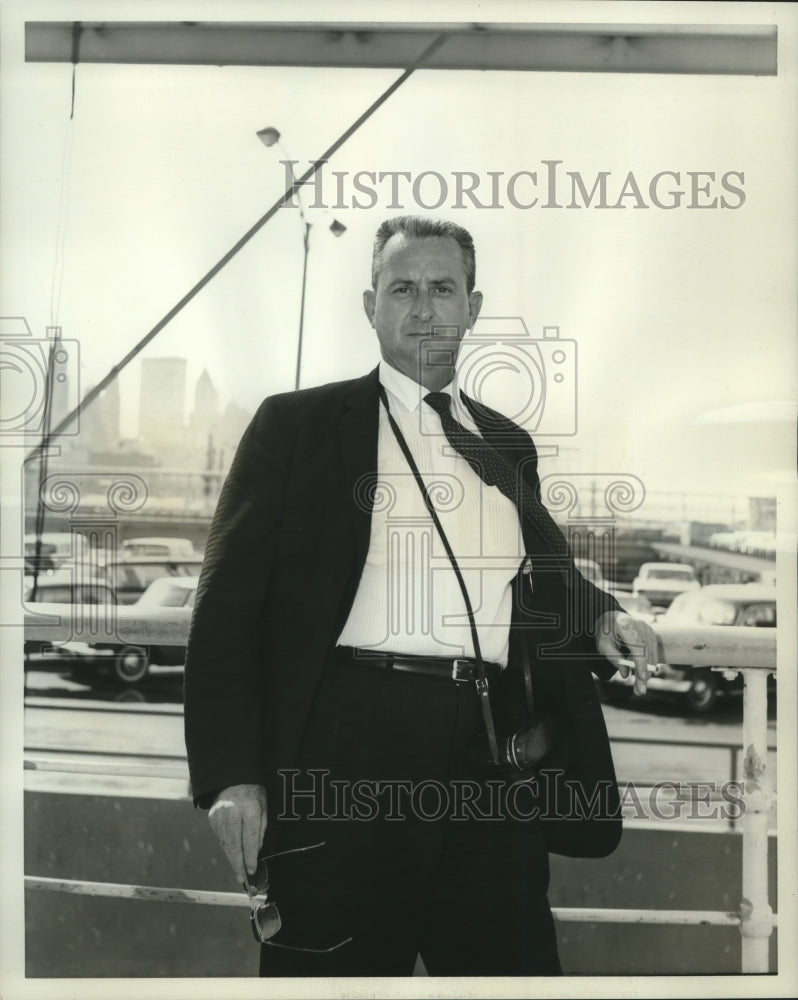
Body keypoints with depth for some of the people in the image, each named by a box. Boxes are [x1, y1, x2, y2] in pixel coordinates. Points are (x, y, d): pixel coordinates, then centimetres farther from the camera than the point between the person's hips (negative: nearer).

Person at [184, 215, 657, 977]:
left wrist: (598, 618, 4)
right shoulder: (297, 425, 5)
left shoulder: (507, 444, 19)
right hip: (348, 754, -4)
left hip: (496, 759, 4)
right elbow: (230, 602, 0)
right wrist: (230, 773, -10)